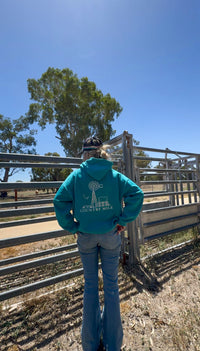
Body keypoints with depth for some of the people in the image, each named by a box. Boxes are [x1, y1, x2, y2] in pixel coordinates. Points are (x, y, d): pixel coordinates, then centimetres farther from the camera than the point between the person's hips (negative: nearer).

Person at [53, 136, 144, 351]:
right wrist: (122, 220, -7)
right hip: (110, 236, 0)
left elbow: (60, 200, -12)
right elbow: (136, 193, -13)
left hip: (86, 237, 1)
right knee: (111, 285, 16)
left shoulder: (76, 175, -6)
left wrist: (72, 227, -3)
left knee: (90, 286, 18)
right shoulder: (114, 175, -4)